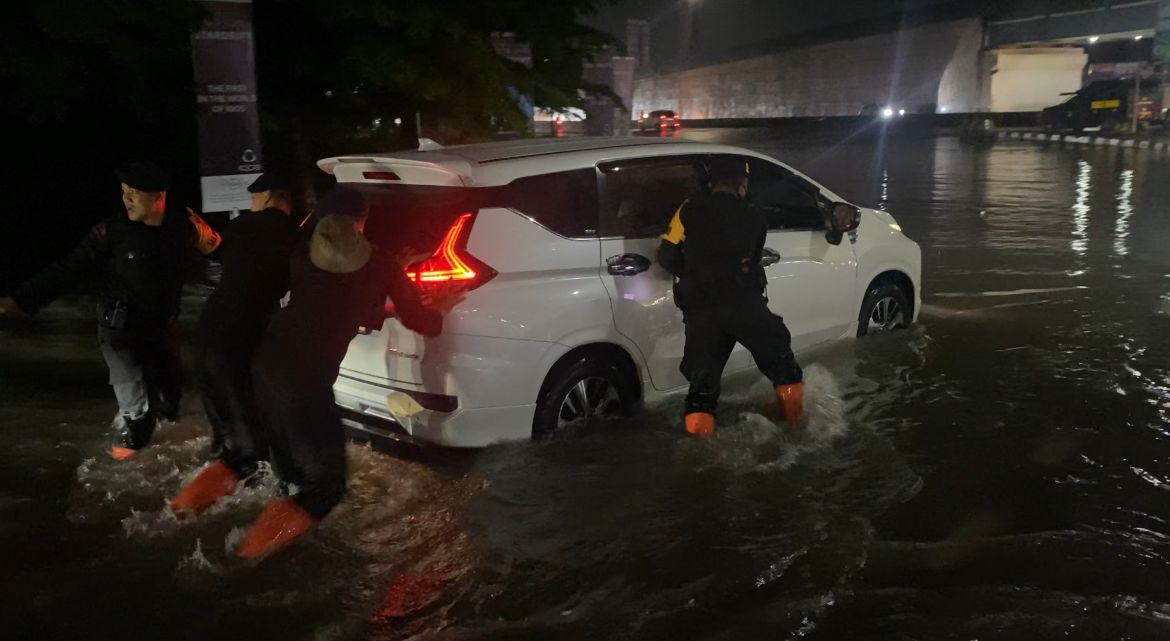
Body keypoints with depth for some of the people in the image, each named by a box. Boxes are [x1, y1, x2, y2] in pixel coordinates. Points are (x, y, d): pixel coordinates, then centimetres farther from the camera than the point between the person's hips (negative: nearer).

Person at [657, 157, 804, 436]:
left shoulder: (689, 211, 4)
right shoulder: (753, 218, 8)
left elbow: (666, 257, 0)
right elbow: (753, 261, 9)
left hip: (700, 308, 0)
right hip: (743, 302, 0)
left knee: (703, 379, 7)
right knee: (778, 355, 21)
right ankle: (795, 416, 29)